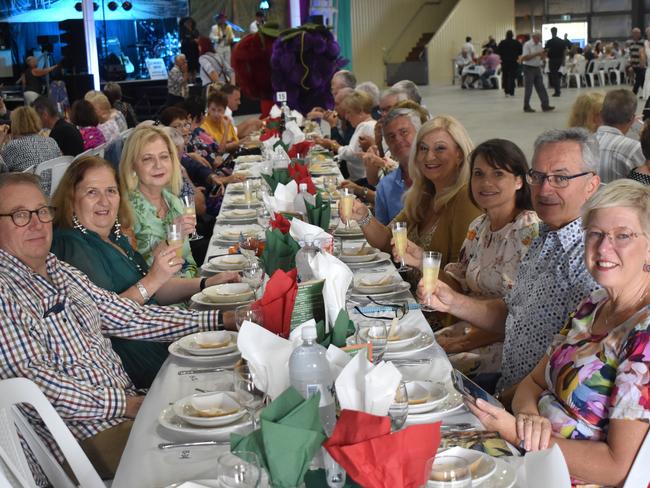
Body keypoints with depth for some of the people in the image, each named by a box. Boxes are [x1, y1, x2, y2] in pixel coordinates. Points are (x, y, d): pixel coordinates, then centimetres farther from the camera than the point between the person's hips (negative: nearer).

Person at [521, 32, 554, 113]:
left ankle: (545, 105, 3)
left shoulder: (540, 45, 9)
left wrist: (544, 54, -9)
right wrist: (536, 54, -23)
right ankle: (526, 107, 10)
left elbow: (542, 58, 15)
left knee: (541, 88, 3)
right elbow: (525, 58, -19)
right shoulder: (527, 45, -11)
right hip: (529, 68, -6)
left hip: (537, 68, 6)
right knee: (528, 89, 0)